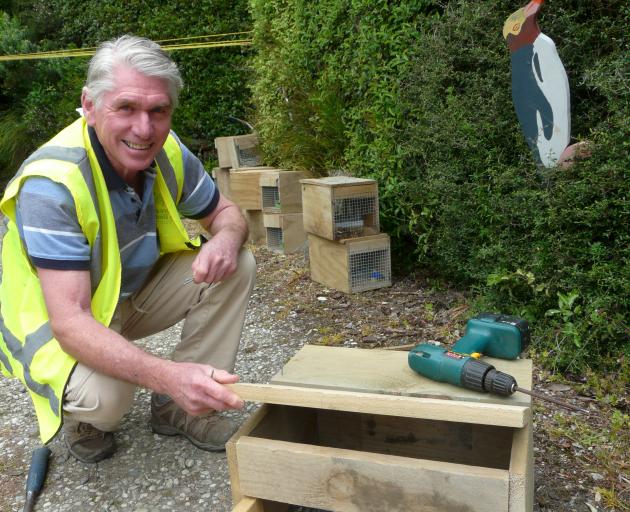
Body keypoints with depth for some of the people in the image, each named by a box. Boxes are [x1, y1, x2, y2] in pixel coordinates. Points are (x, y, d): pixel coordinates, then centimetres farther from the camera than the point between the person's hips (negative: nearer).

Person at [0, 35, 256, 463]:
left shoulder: (168, 152, -14)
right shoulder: (52, 183, -32)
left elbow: (226, 213, 1)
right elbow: (70, 321, -36)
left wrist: (227, 239, -26)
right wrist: (165, 375, -52)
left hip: (133, 294, 6)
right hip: (54, 323, -6)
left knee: (236, 267, -12)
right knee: (104, 398, -35)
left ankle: (178, 408, -1)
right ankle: (79, 412, 5)